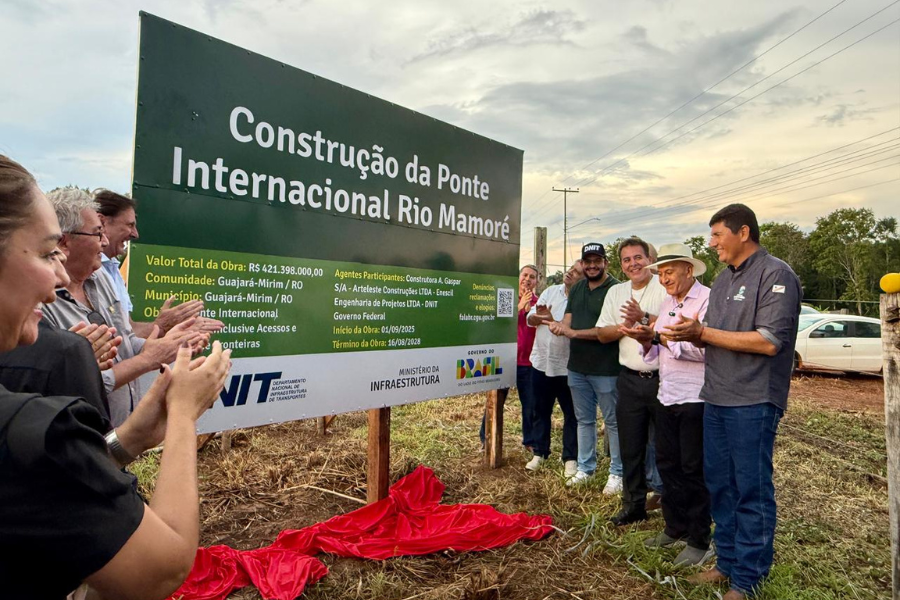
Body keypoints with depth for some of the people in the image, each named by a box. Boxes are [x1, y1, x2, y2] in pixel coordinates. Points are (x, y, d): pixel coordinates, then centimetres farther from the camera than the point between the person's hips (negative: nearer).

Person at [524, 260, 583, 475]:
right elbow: (530, 320, 2)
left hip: (567, 367, -5)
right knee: (541, 411, 15)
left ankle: (570, 458, 21)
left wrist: (551, 321, -25)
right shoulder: (551, 291, 4)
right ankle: (540, 453, 29)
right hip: (541, 362, 5)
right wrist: (539, 316, -18)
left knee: (571, 414, 8)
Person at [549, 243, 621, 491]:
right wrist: (558, 326, -16)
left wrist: (573, 332, -21)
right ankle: (585, 468, 30)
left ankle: (617, 473, 20)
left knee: (613, 422, 6)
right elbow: (568, 319, 8)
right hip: (577, 366, 7)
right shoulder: (577, 289, 12)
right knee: (584, 419, 17)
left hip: (606, 369, -7)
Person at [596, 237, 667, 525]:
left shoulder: (665, 287, -6)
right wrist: (626, 326, -8)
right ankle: (634, 505, 26)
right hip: (630, 380, 5)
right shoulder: (616, 292, 12)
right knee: (630, 447, 12)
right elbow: (602, 334, 9)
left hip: (662, 378, -5)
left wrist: (645, 318, -22)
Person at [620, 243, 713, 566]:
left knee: (694, 471, 3)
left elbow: (704, 348, -25)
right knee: (667, 464, 15)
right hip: (667, 396, 8)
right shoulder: (667, 304, 13)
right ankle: (675, 528, 32)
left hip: (696, 398, -8)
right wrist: (646, 340, -6)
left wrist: (659, 336, -26)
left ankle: (699, 542, 19)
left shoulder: (708, 300, -12)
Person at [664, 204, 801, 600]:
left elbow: (770, 341, -20)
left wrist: (703, 332, -18)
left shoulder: (775, 275, -11)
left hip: (752, 403, -8)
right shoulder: (723, 280, 15)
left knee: (752, 492, 3)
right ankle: (727, 562, 30)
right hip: (716, 399, 8)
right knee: (719, 485, 15)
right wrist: (693, 334, -3)